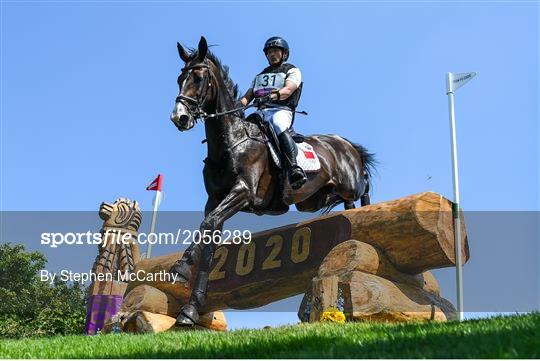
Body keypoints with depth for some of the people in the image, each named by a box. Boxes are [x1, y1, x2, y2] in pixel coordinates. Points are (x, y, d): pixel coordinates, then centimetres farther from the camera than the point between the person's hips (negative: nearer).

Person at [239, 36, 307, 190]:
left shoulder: (292, 71, 15)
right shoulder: (260, 75, 33)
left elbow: (287, 90, -6)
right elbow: (249, 95, 23)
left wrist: (272, 95, -26)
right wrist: (239, 103, -1)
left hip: (281, 110, -6)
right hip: (260, 112, 6)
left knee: (278, 125, -40)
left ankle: (294, 168, -53)